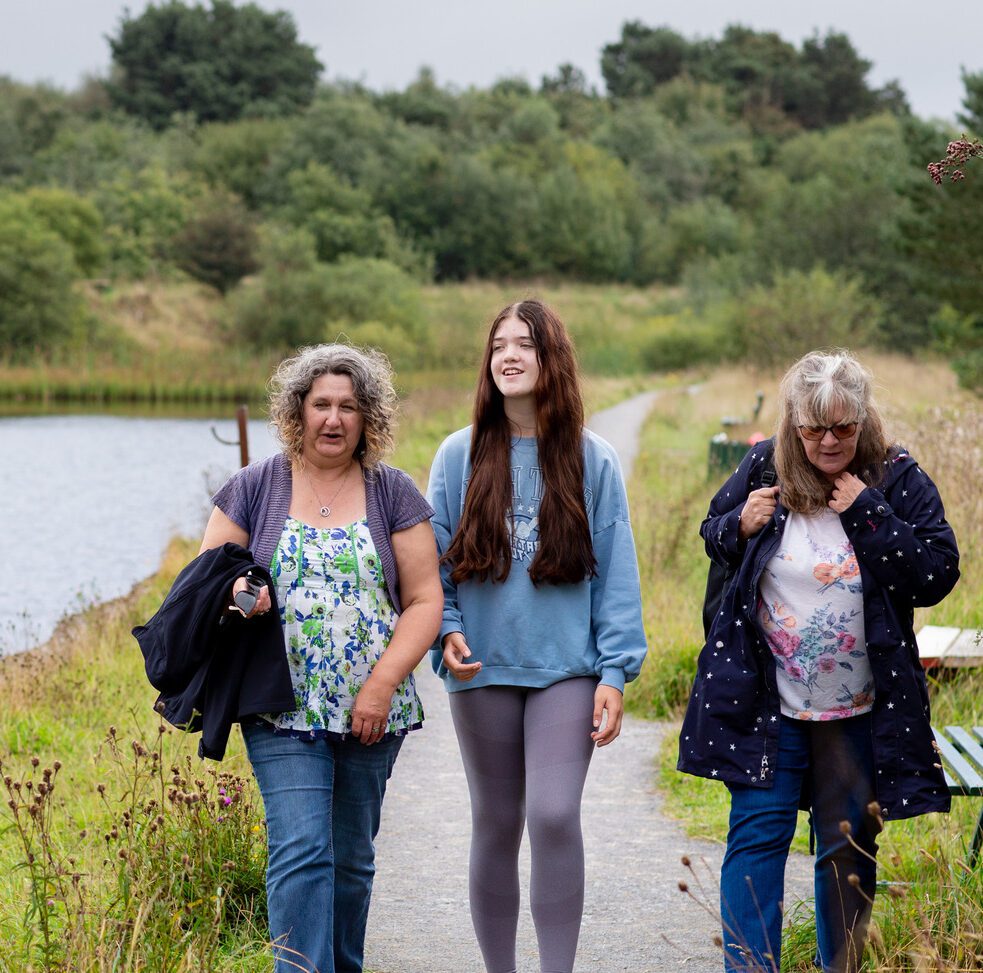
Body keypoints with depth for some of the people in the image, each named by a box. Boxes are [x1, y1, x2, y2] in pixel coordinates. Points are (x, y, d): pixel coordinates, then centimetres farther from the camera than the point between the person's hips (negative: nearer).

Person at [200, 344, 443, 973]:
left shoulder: (393, 493, 4)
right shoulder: (255, 488, 4)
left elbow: (425, 600, 1)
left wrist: (382, 683, -11)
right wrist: (234, 592, -16)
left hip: (371, 713, 1)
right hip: (284, 709, -1)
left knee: (351, 858, 11)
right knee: (301, 851, -13)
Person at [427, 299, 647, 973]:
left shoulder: (591, 460, 1)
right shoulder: (460, 455, 3)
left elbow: (616, 571, 1)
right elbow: (433, 559, 7)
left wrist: (615, 672, -5)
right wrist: (445, 630, -10)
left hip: (566, 667, -2)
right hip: (484, 669, 2)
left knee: (554, 816, -16)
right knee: (497, 826, 9)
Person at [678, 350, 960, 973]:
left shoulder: (899, 480, -6)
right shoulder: (763, 467, -2)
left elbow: (938, 574, -12)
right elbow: (713, 536, 13)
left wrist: (869, 516, -20)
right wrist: (739, 526, -10)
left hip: (860, 708, 0)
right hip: (768, 700, 0)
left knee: (850, 846, 13)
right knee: (758, 834, -4)